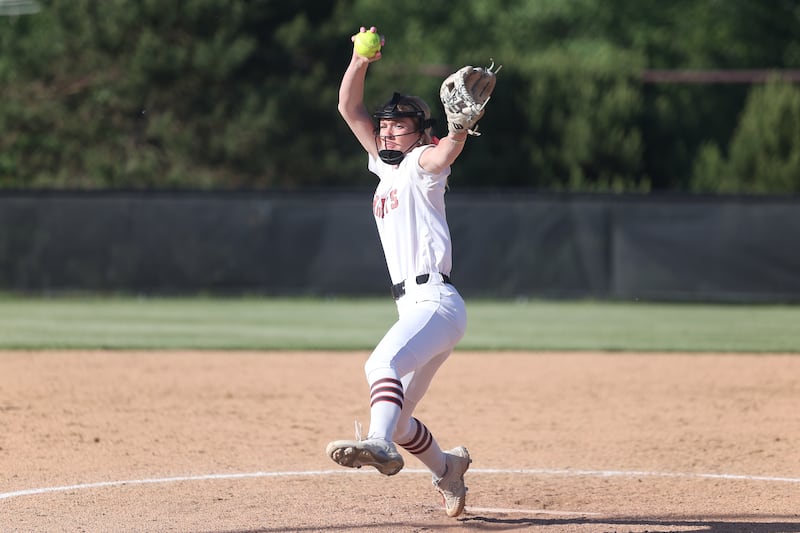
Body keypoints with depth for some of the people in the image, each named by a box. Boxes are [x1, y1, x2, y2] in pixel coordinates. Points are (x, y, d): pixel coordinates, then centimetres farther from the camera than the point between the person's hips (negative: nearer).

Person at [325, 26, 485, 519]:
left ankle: (380, 445, -57)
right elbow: (349, 109, 18)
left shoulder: (421, 164, -1)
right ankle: (447, 468, 37)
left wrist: (460, 126, -47)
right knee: (395, 419, 15)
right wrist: (361, 62, 2)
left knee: (384, 364, -35)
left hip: (436, 302, -9)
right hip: (415, 307, 9)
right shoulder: (385, 166, 21)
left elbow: (447, 152, -25)